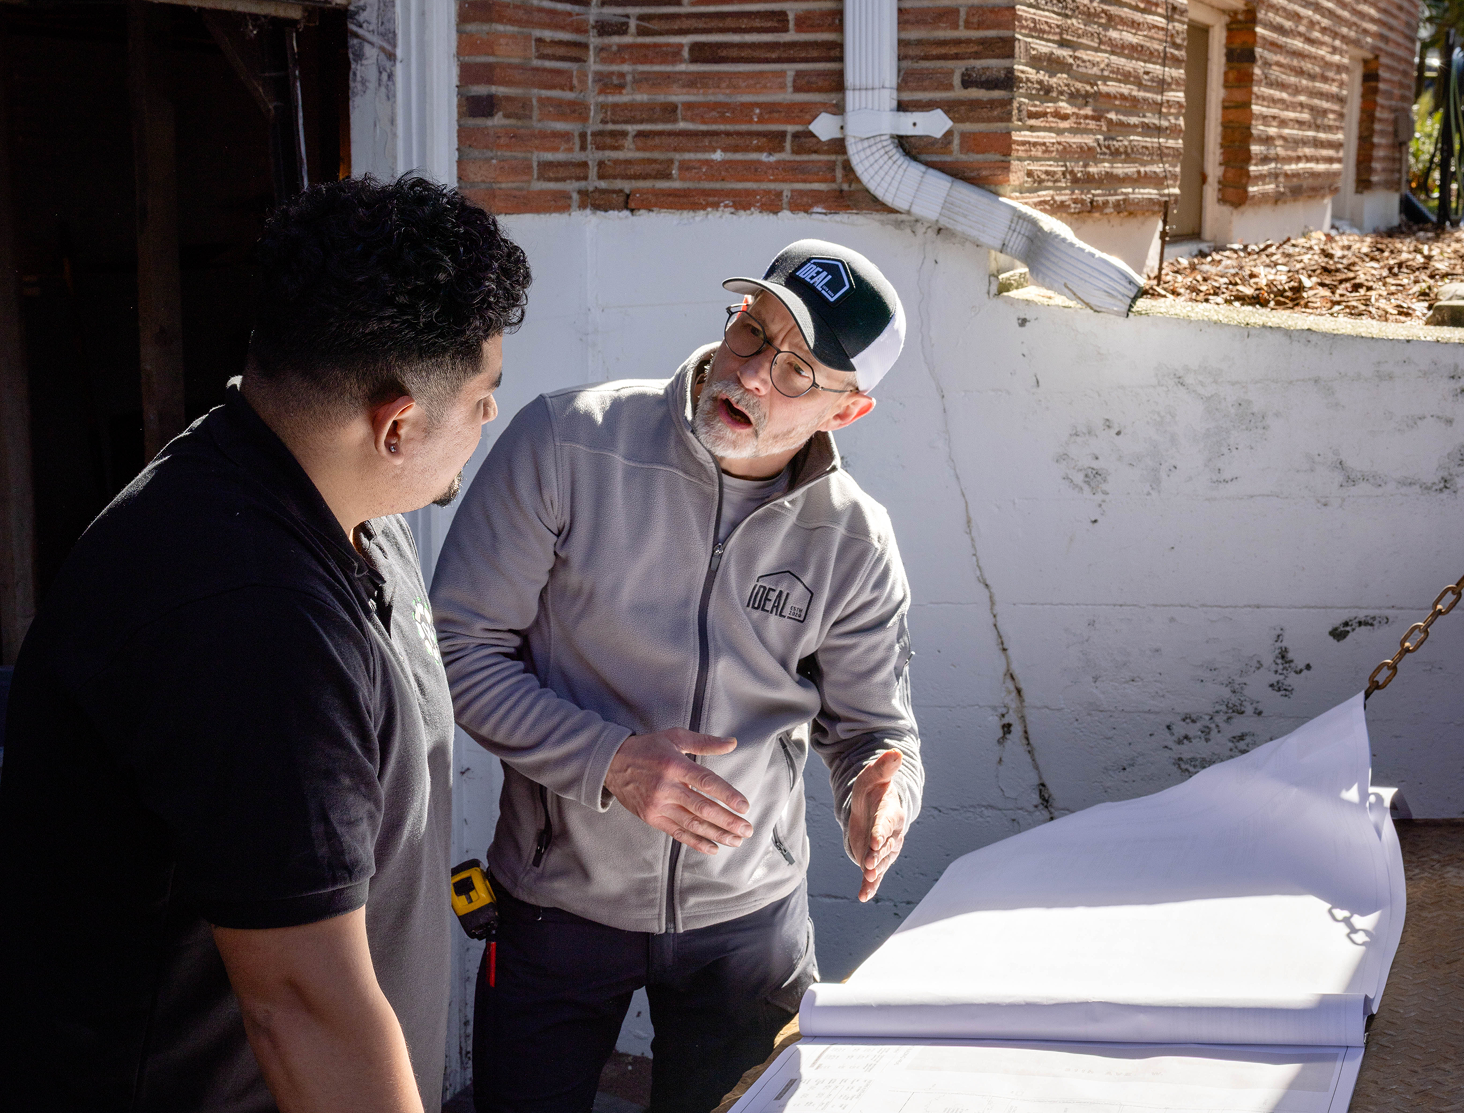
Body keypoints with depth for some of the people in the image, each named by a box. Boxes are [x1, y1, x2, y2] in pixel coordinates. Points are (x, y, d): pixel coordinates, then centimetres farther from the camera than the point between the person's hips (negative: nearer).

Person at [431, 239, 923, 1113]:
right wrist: (608, 762, -24)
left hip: (748, 913, 2)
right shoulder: (567, 444, -16)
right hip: (560, 903, -1)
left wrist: (882, 799, -24)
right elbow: (462, 649, -12)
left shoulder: (855, 541, -8)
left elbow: (873, 728, 1)